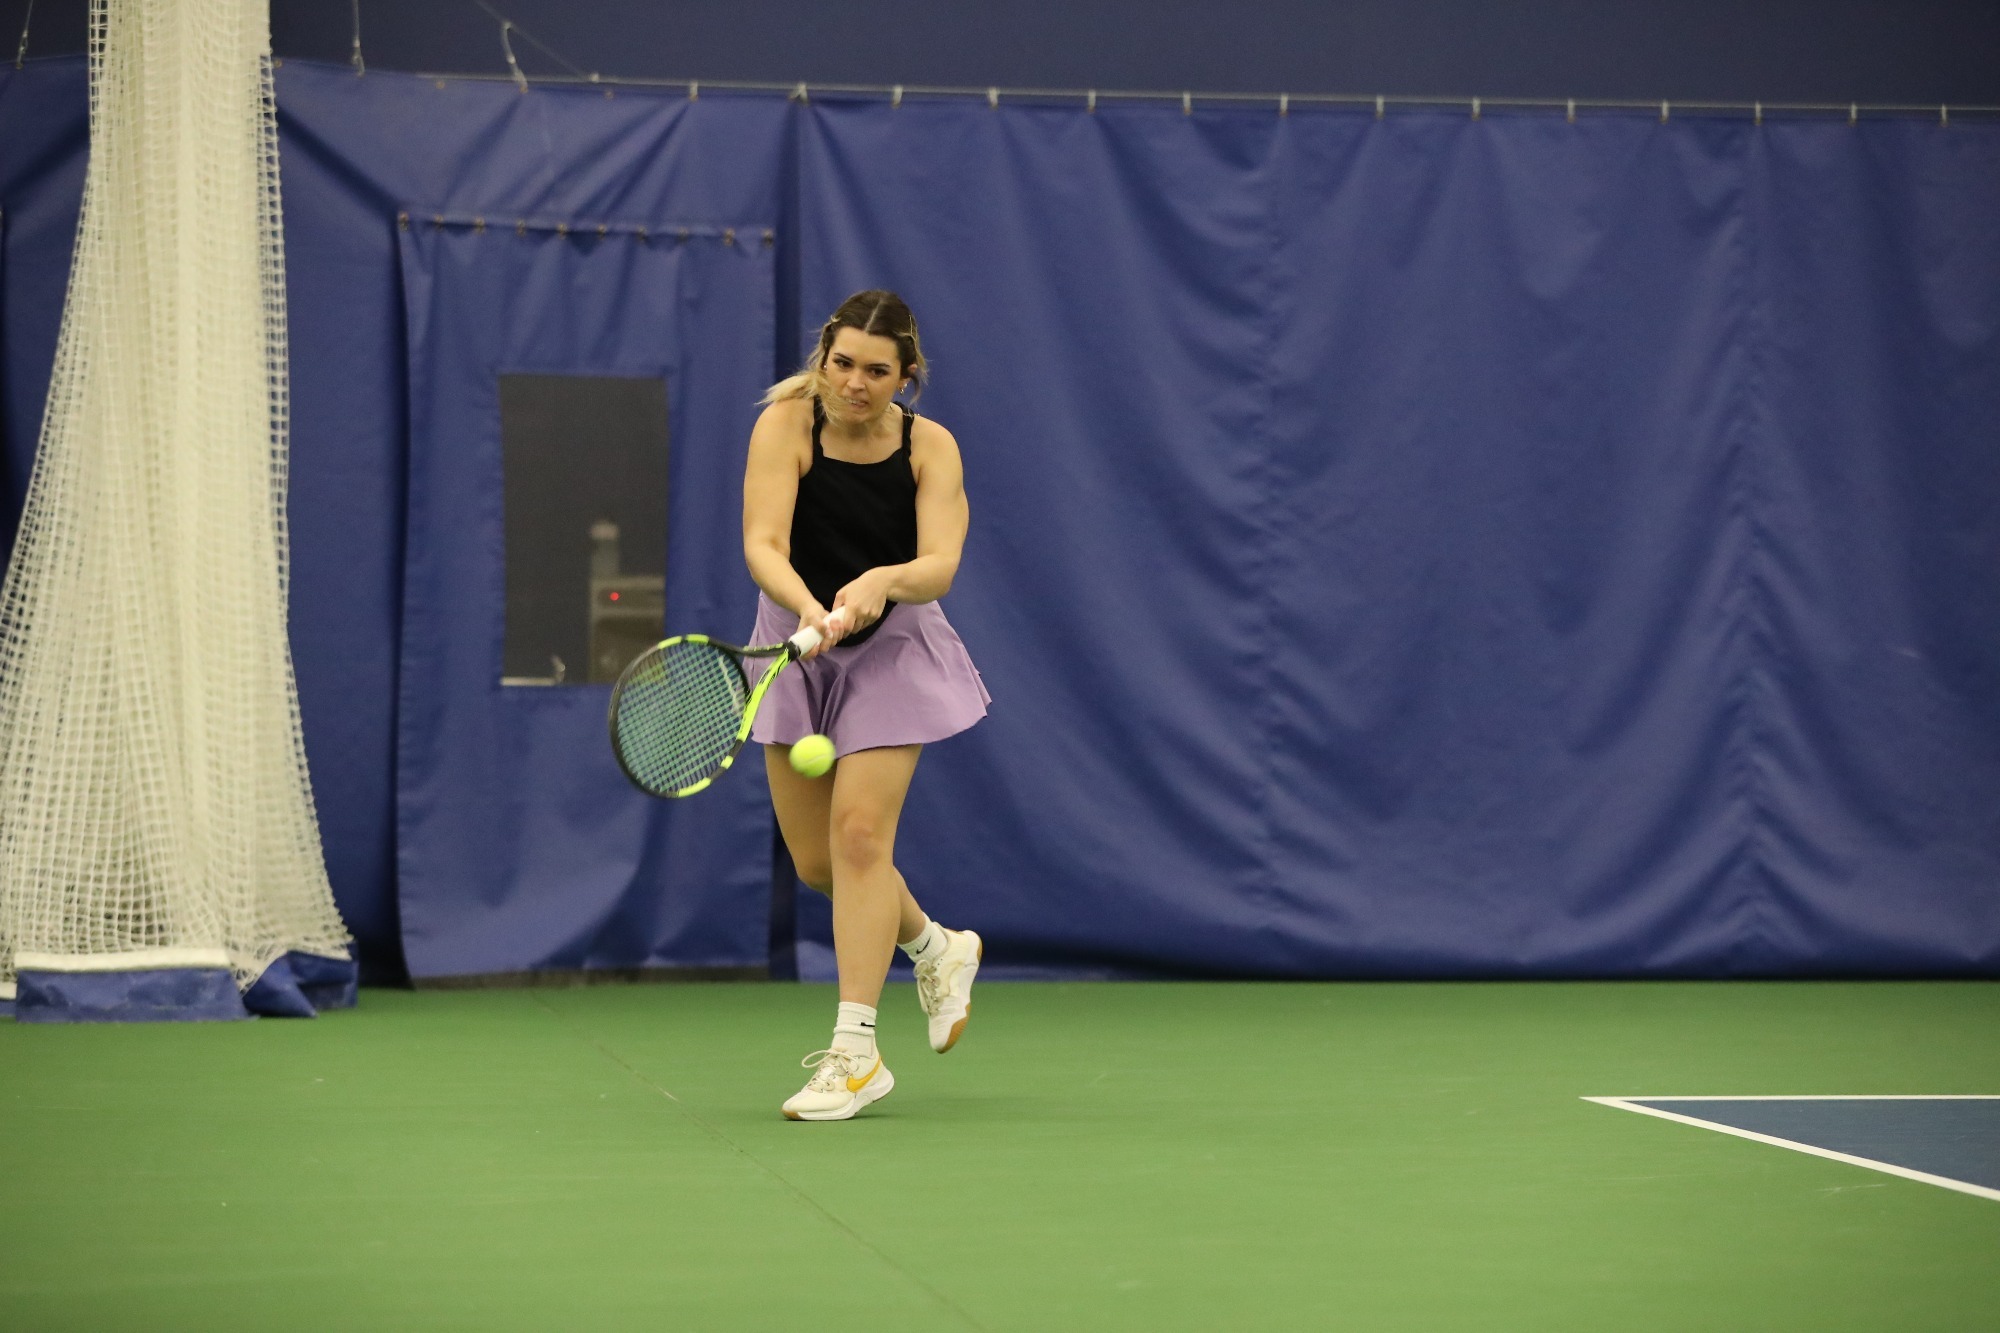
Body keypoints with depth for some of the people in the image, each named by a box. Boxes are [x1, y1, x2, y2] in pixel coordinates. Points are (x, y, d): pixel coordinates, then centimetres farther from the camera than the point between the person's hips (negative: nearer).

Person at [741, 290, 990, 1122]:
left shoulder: (930, 448, -12)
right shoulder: (786, 423, -16)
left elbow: (939, 566, -25)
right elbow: (762, 545, -27)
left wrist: (880, 583, -46)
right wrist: (809, 612, -46)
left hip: (893, 648, -2)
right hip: (797, 644, 2)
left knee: (860, 830, -15)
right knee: (815, 859, 6)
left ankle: (855, 1053, -12)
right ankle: (936, 950, 36)